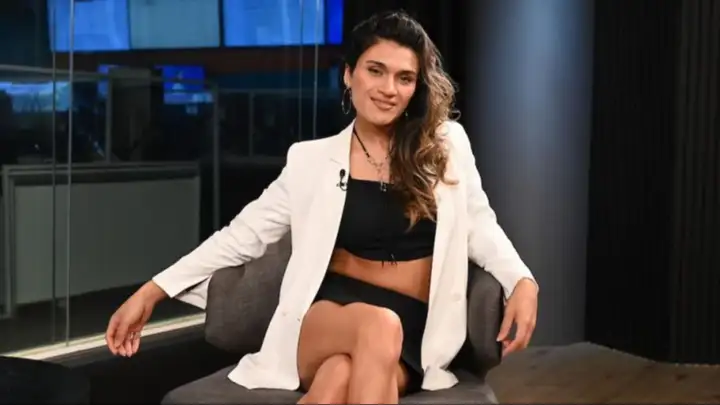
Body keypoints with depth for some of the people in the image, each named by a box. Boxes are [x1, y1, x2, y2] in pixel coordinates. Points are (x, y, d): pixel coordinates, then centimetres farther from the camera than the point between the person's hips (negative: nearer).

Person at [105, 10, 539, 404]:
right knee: (378, 326, -37)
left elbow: (480, 227, 8)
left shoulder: (447, 144, 7)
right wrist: (151, 292, 6)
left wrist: (523, 282, -14)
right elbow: (245, 233, 9)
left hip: (411, 335, 0)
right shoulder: (313, 160, 7)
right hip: (327, 322, 0)